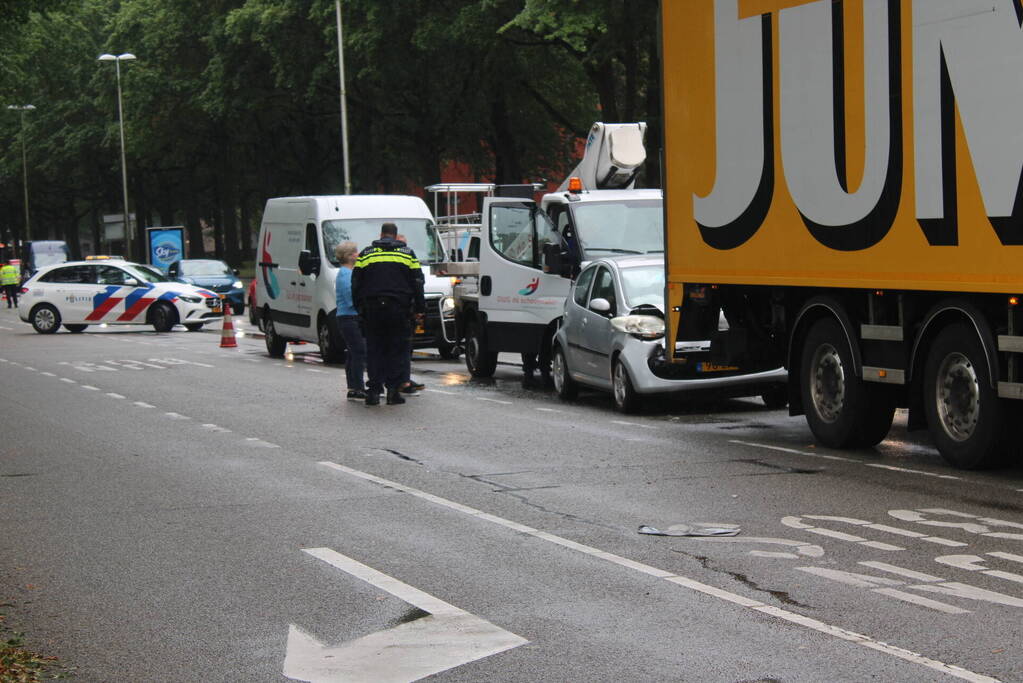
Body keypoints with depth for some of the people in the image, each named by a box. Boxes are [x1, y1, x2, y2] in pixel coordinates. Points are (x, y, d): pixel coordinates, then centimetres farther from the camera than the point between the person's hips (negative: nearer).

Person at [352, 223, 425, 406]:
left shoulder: (366, 254, 9)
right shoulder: (407, 254, 8)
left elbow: (356, 284, 9)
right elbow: (418, 283, 7)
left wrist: (359, 307, 15)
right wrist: (420, 309, 10)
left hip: (372, 308, 1)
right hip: (398, 308, -1)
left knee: (374, 349, 6)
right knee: (397, 349, 4)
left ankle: (374, 390, 0)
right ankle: (393, 390, -3)